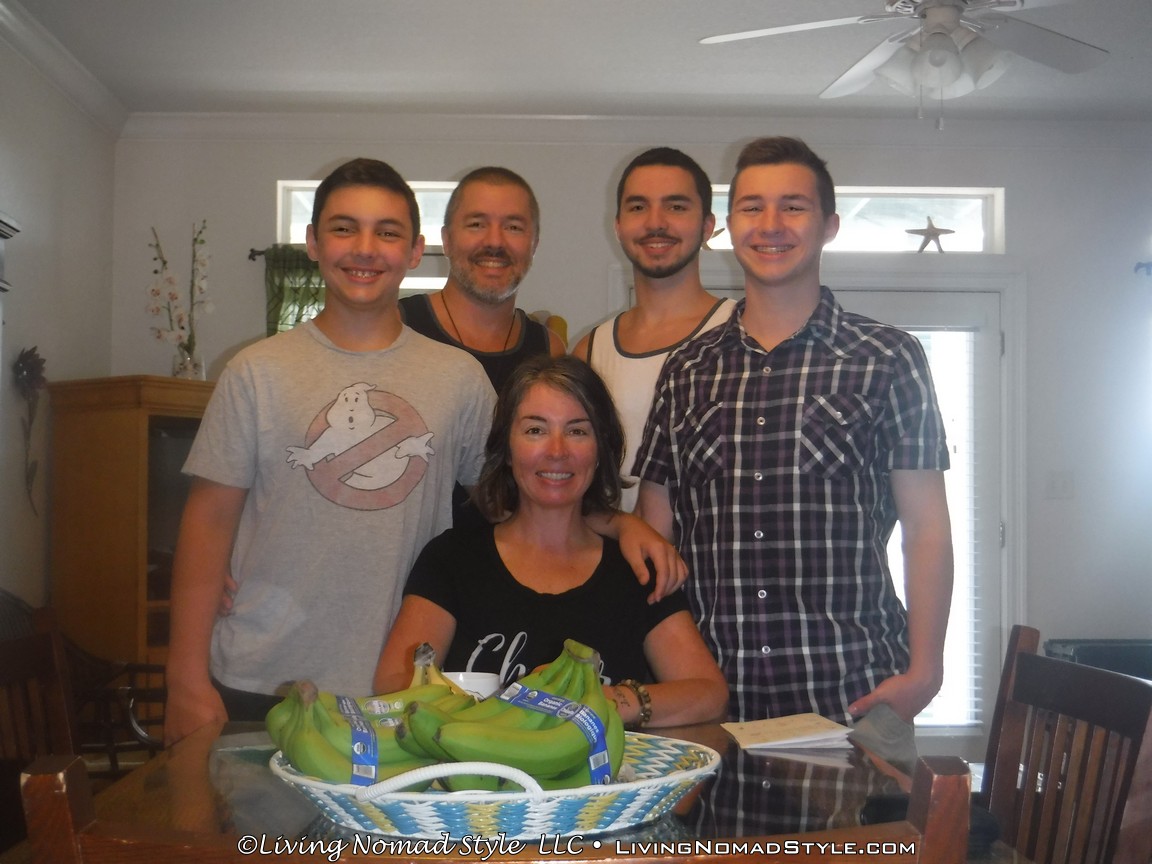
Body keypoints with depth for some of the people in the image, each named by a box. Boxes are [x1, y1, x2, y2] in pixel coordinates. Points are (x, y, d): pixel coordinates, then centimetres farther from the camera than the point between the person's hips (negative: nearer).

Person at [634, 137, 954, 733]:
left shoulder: (887, 360, 1)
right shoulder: (685, 372, 9)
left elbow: (926, 528, 0)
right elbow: (655, 532, 11)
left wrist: (924, 671, -9)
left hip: (852, 694, -2)